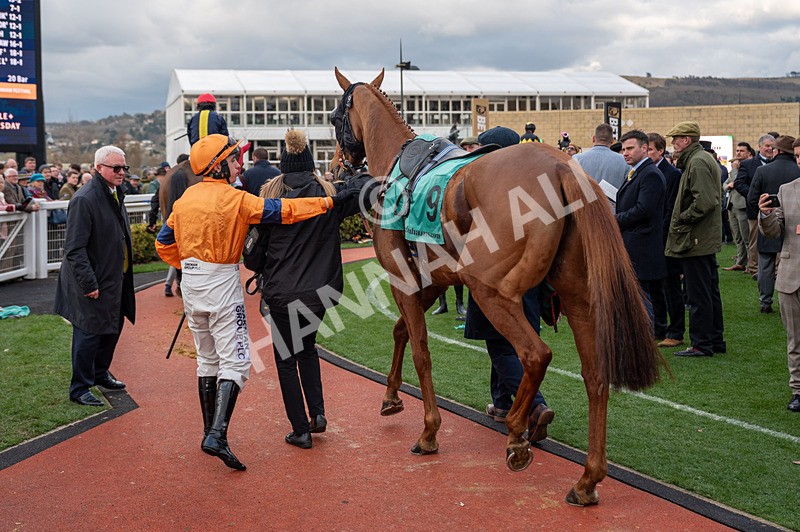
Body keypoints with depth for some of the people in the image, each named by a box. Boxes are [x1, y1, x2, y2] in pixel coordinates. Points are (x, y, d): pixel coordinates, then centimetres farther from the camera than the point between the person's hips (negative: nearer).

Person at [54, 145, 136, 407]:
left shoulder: (116, 195, 10)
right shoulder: (84, 200, -20)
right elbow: (74, 249, -22)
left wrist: (125, 274, 18)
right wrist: (88, 284, -23)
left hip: (116, 279, 9)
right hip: (95, 282, -9)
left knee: (113, 328, 19)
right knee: (89, 334, 0)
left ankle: (100, 373, 38)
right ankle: (79, 389, 12)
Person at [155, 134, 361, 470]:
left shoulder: (185, 198, 6)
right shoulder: (234, 198, -13)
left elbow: (163, 243, 12)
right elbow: (282, 211, -16)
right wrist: (328, 202, -13)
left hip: (191, 282, 7)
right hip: (221, 283, -7)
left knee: (207, 359, 18)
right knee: (234, 361, -5)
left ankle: (210, 432, 23)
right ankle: (216, 437, -18)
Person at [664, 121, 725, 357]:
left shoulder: (697, 162, -15)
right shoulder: (706, 158, 17)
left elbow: (705, 201, -26)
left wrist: (682, 220, -15)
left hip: (696, 240, -11)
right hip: (709, 238, 11)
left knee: (698, 295, -4)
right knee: (710, 291, 15)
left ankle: (701, 344, 1)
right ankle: (715, 340, 23)